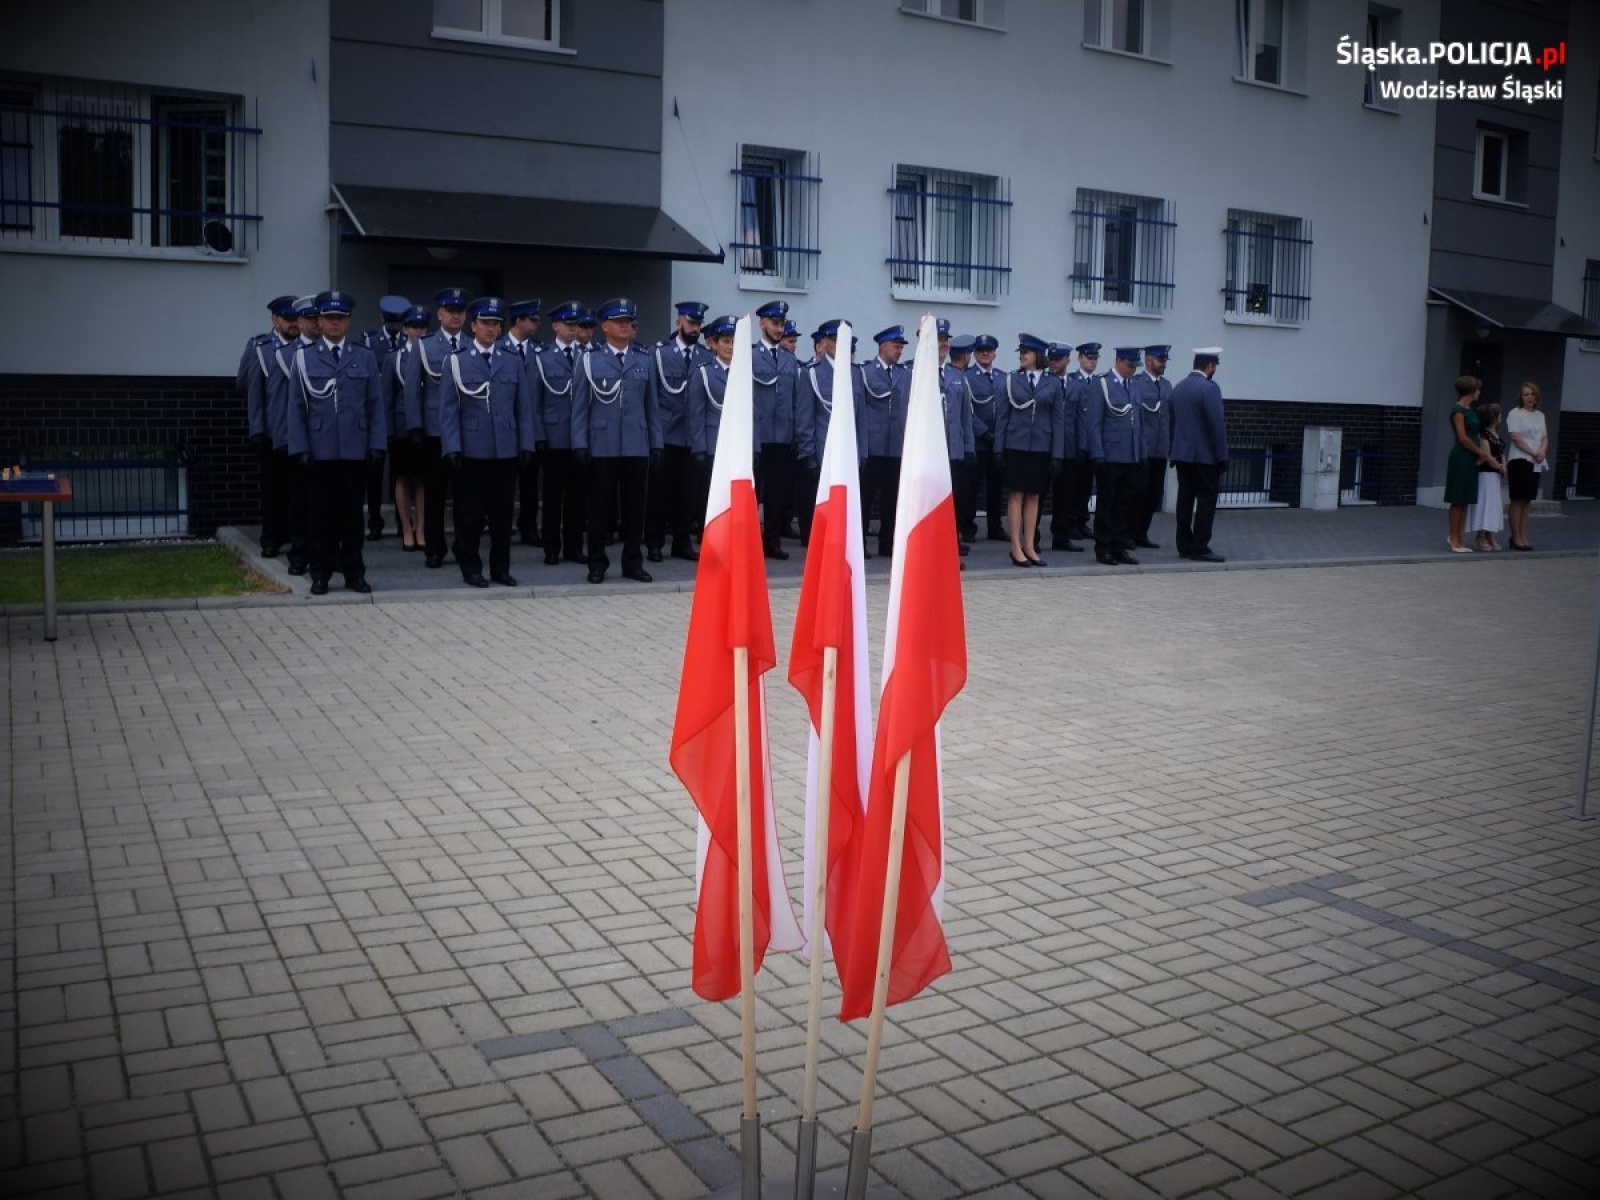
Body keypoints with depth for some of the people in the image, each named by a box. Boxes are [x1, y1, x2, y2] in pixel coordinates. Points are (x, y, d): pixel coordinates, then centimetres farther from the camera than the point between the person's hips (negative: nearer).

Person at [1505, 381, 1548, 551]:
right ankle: (1516, 538, -2)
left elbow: (1545, 438, 15)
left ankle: (1523, 537, 11)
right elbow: (1515, 437, -11)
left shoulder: (1540, 416, 17)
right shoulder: (1515, 413, -3)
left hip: (1536, 463, 6)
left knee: (1527, 501, 7)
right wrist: (1533, 453, -14)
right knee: (1518, 501, -5)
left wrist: (1542, 452, -6)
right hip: (1519, 460, -6)